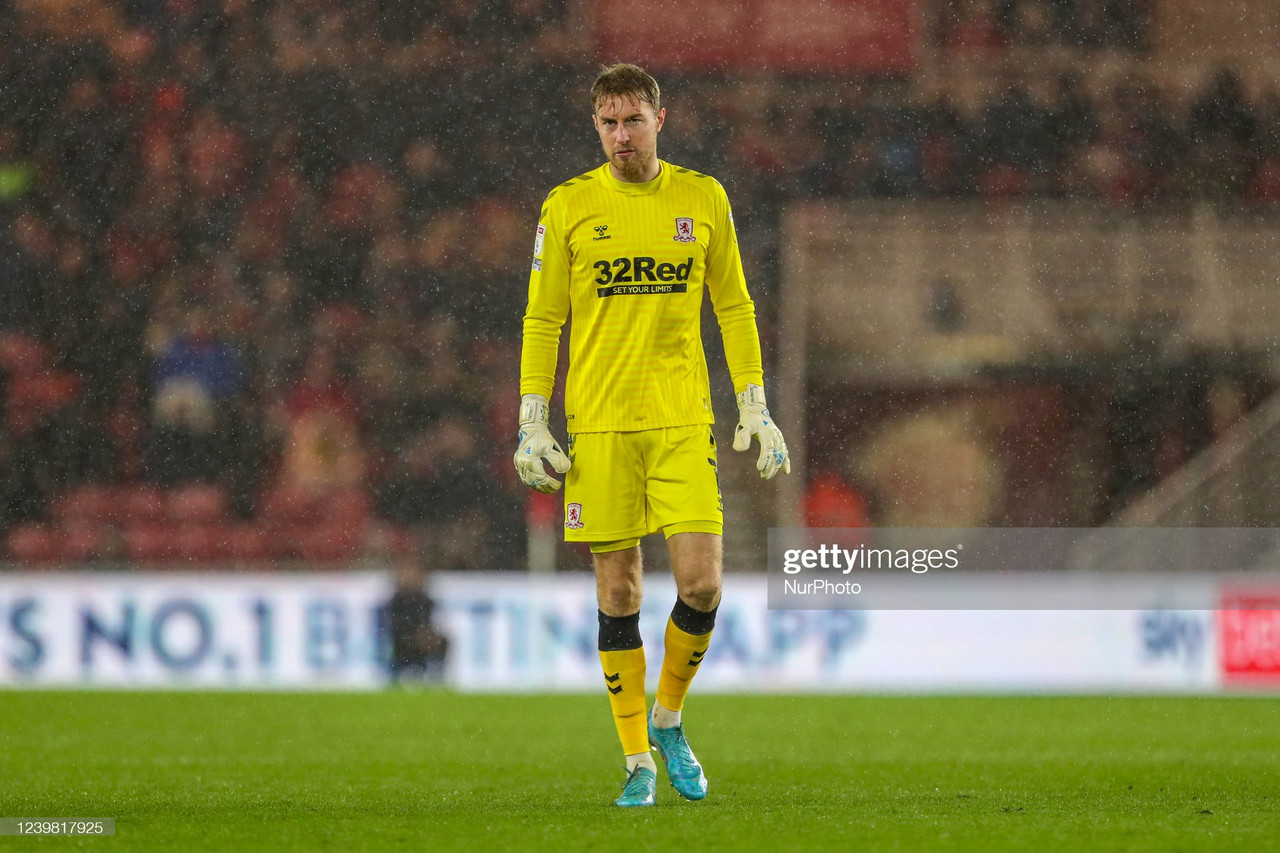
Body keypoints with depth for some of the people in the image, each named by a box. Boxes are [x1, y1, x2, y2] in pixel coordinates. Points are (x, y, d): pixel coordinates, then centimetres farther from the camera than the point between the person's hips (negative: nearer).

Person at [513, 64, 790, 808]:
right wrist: (532, 422, -1)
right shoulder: (569, 208, 3)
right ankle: (638, 761, 8)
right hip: (599, 424, -1)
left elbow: (734, 307, 13)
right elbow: (542, 319, 6)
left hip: (683, 422, 1)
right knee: (618, 593, 0)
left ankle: (669, 719, 15)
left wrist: (756, 408, 7)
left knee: (702, 581, -9)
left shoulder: (703, 199, 7)